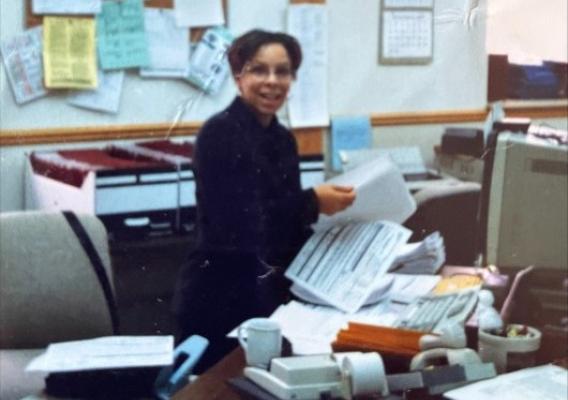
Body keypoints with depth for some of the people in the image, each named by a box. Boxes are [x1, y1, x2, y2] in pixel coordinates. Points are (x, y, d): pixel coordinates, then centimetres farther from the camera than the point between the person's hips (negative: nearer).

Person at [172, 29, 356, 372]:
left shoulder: (283, 139, 9)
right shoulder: (220, 133, -15)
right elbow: (234, 224, -25)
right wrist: (312, 203, -21)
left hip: (270, 295, 8)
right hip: (220, 302, -8)